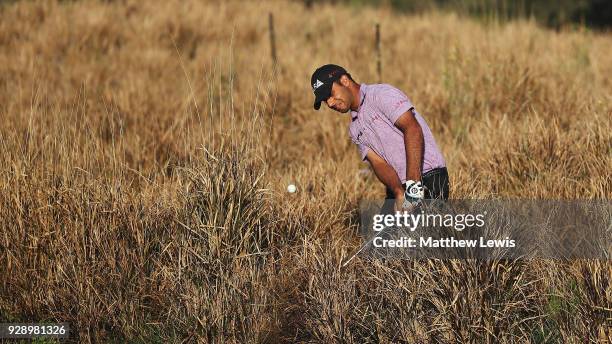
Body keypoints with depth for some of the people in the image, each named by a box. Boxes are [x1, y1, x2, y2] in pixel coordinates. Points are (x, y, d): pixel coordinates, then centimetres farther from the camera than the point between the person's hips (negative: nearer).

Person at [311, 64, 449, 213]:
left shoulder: (382, 94, -7)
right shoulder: (355, 129, 16)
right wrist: (399, 193, -18)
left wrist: (413, 183, -29)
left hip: (429, 181, -8)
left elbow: (413, 129, -20)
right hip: (398, 186, 8)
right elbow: (379, 163, 3)